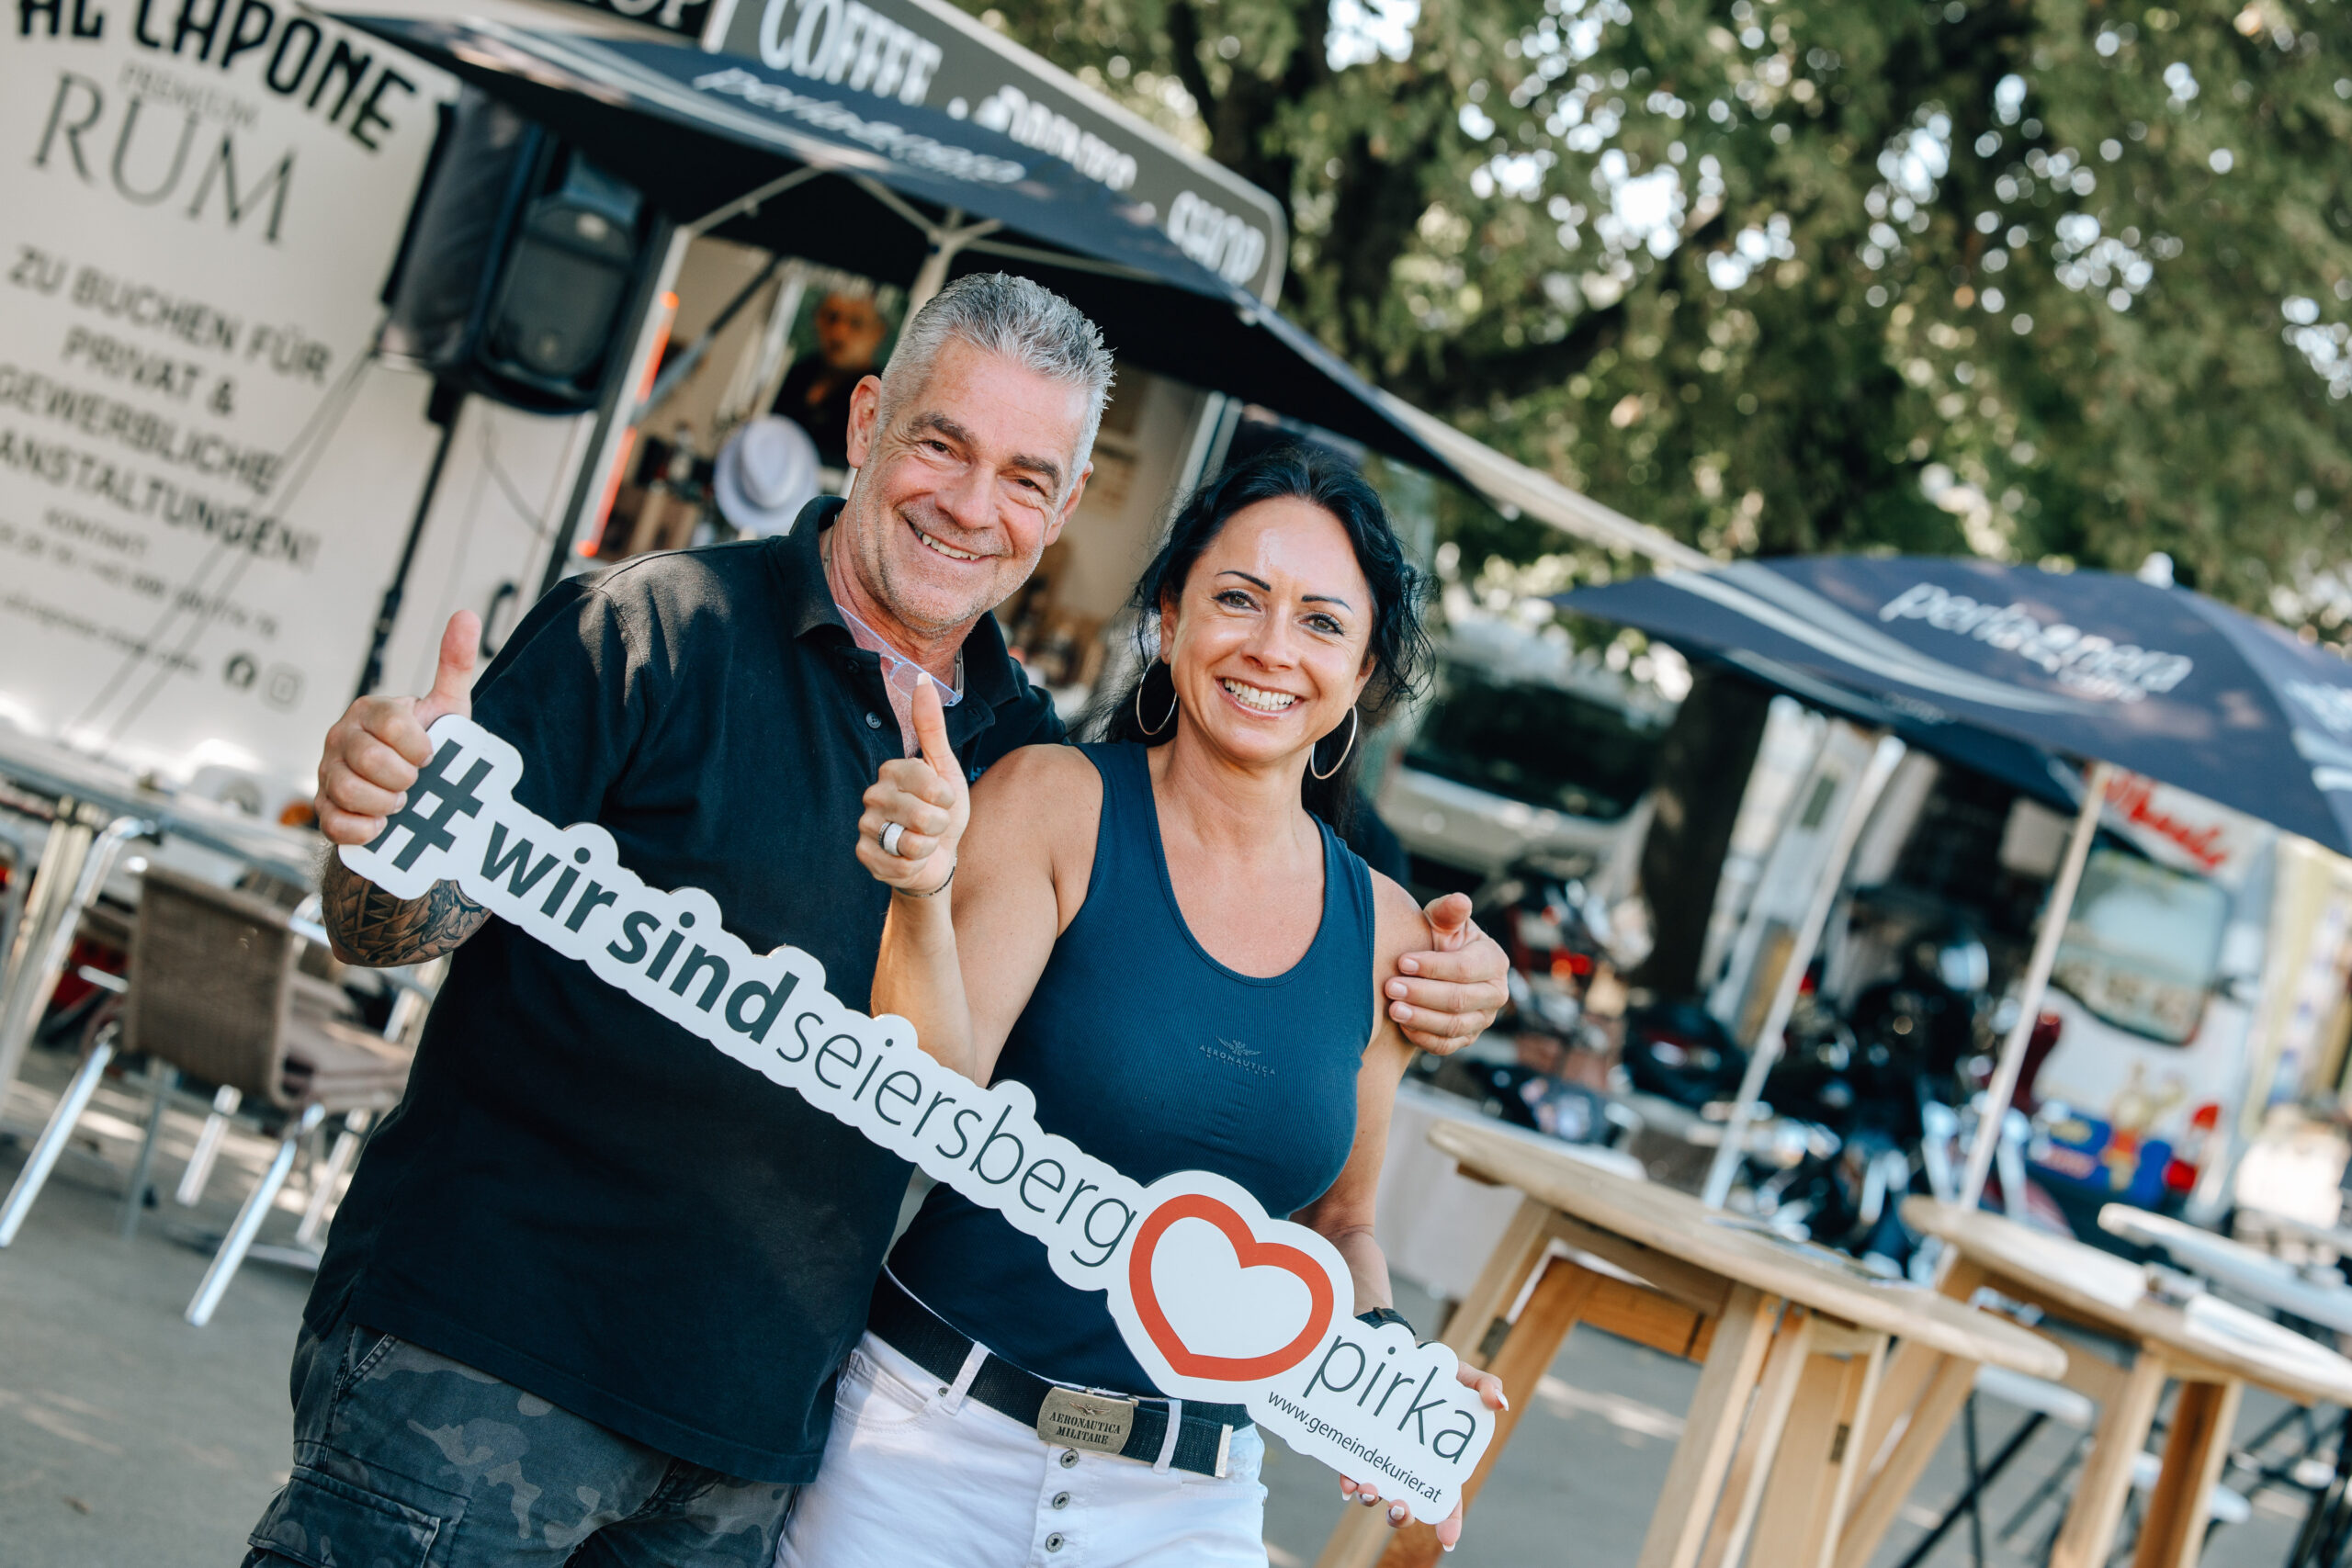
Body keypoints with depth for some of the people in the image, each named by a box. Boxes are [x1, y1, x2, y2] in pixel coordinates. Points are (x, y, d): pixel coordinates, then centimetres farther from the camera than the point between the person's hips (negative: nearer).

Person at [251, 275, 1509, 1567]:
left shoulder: (1027, 763, 8)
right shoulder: (655, 631, -7)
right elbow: (394, 927, -9)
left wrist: (1417, 995, 0)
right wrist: (381, 830, -33)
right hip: (483, 1346, -4)